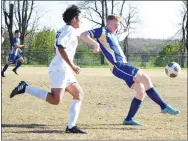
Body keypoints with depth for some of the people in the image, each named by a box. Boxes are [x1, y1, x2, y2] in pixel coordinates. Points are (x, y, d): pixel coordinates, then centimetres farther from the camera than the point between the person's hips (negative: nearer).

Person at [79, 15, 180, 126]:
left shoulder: (113, 35, 27)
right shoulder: (102, 32, 1)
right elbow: (83, 35, -11)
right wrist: (95, 43, -25)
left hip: (124, 65, 10)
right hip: (118, 66, -10)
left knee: (141, 91, 2)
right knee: (146, 78, -17)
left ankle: (129, 119, 8)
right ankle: (164, 106, -12)